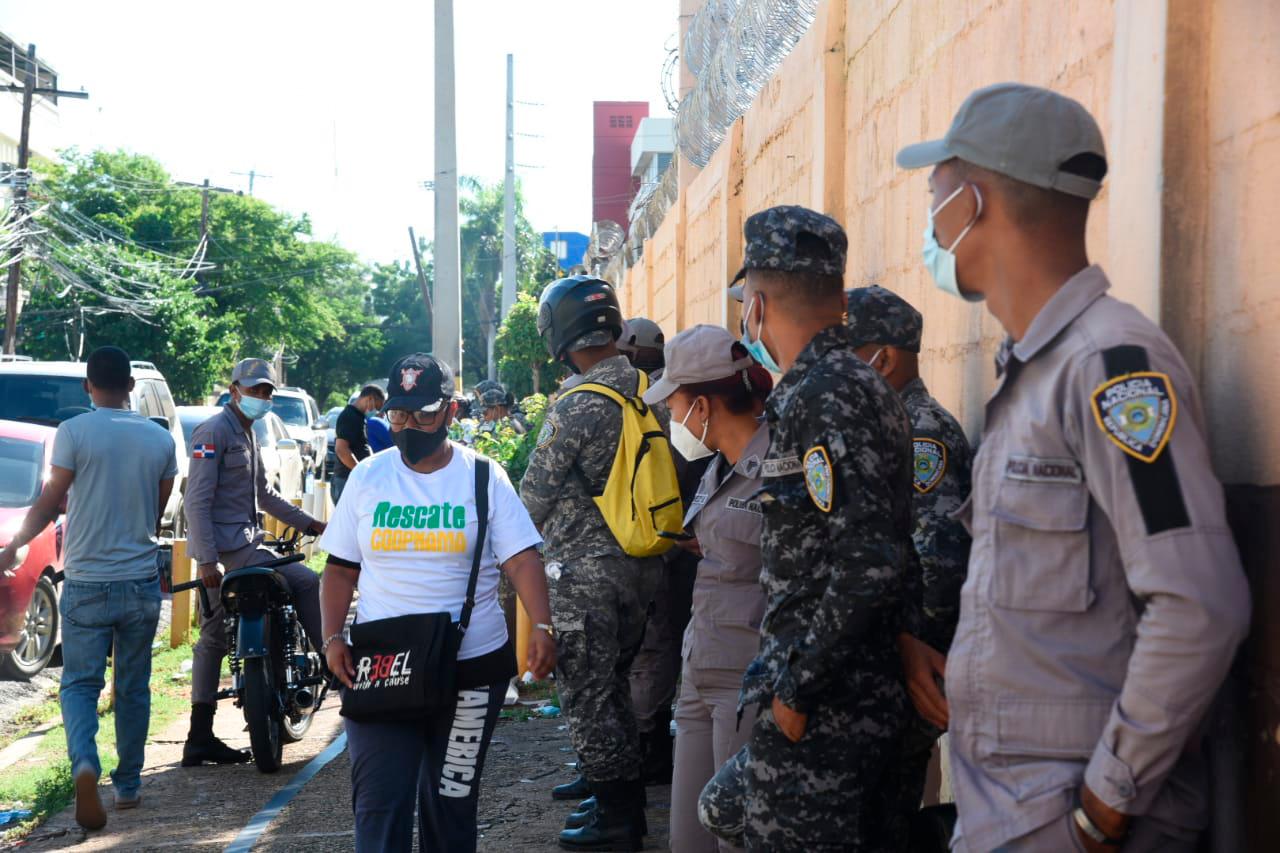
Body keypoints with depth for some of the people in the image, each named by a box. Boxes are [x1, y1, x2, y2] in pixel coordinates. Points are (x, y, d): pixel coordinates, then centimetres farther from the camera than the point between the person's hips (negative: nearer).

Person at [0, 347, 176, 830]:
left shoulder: (74, 432, -8)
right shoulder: (160, 439, 2)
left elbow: (50, 503, -6)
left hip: (86, 584, -2)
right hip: (141, 582, 3)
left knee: (80, 684, 3)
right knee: (132, 688, 13)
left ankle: (85, 764, -22)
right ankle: (128, 784, 20)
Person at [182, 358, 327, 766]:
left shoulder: (247, 433, 21)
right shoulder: (215, 431, -11)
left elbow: (263, 494, 29)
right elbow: (198, 499, -18)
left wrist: (307, 523, 24)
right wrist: (207, 560, -25)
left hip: (239, 541, 10)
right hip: (225, 545, -10)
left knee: (213, 640, 9)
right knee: (305, 583, -12)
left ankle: (200, 739, 11)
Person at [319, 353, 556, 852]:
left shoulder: (483, 477, -2)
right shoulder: (366, 477, 4)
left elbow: (522, 559, -7)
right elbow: (341, 568, 8)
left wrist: (541, 627, -22)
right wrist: (333, 638, -5)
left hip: (473, 666, -1)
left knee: (452, 801, 12)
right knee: (379, 803, -6)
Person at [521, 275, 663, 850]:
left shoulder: (575, 409, -19)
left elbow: (534, 497, -9)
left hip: (584, 574, -8)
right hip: (642, 566, 8)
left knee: (588, 698, 2)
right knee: (614, 685, 20)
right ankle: (627, 798, 29)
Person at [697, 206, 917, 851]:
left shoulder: (822, 398, -18)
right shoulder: (861, 385, 13)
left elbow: (870, 561, -28)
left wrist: (796, 684, -19)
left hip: (820, 711, -10)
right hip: (863, 696, 10)